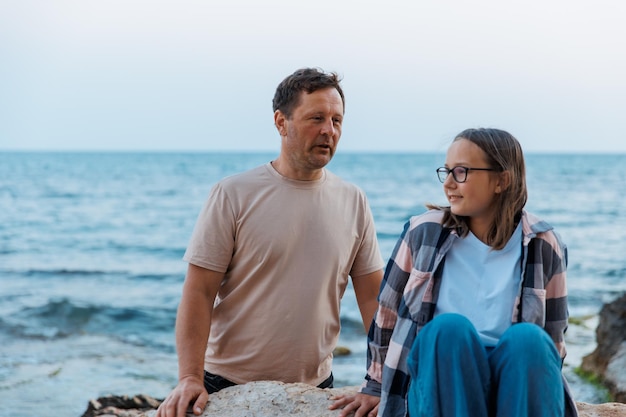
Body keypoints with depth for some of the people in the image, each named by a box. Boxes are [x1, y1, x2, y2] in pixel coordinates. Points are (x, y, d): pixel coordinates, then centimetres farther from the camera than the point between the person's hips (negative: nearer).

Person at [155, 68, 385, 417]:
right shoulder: (234, 194, -7)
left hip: (315, 387, 3)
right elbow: (199, 293, -10)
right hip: (228, 385, -3)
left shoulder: (354, 202, 3)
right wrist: (190, 379, -20)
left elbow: (373, 297, 3)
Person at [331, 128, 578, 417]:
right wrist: (376, 387, 17)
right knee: (449, 327, -33)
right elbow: (388, 314, 13)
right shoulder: (424, 233, 3)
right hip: (440, 383, 0)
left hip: (515, 382, 1)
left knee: (526, 337, -32)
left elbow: (552, 339, 12)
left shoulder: (542, 246, 5)